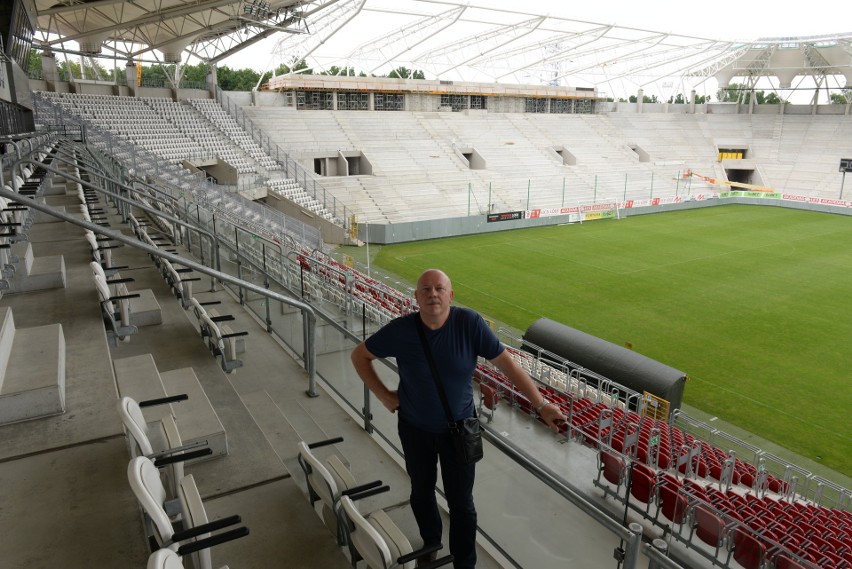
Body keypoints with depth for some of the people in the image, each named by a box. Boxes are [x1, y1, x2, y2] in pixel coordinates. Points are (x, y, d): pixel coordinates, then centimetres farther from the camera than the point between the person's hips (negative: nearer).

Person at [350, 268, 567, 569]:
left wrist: (541, 405, -14)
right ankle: (430, 543, 53)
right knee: (421, 492, 23)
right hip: (415, 429, 2)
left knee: (461, 504, 8)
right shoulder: (400, 329, -19)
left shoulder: (470, 323, -22)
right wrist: (384, 395, -7)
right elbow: (359, 355, -3)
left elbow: (507, 364, -15)